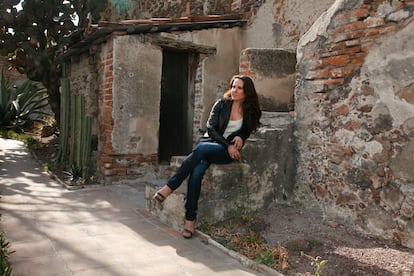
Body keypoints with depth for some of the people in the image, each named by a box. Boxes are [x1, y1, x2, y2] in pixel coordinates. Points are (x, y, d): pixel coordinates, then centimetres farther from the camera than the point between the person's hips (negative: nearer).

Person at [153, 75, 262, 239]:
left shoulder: (251, 112, 9)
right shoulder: (221, 104, 7)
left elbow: (247, 132, 22)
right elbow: (211, 128, 1)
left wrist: (239, 137, -2)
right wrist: (227, 145, -10)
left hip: (228, 152, -1)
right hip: (209, 142, 1)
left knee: (201, 149, -35)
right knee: (197, 171, -32)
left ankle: (170, 187, -29)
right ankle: (190, 219, -28)